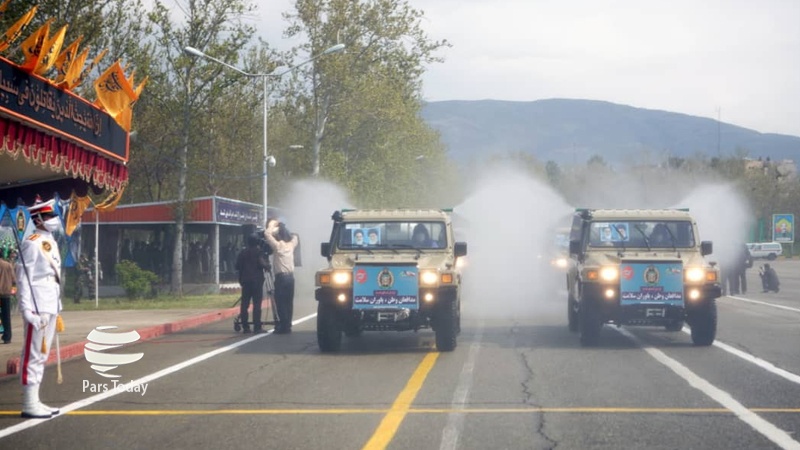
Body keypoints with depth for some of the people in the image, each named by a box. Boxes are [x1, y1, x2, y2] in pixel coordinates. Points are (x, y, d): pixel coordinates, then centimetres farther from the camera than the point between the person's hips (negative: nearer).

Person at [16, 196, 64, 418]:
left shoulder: (51, 242, 17)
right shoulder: (32, 243, -11)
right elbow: (23, 275, -16)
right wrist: (26, 307, -22)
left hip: (51, 306, 10)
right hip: (37, 306, -10)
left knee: (42, 355, 13)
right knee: (33, 355, -7)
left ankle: (35, 401, 19)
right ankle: (29, 404, -6)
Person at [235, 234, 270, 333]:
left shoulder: (243, 253, 9)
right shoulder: (259, 252, -3)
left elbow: (237, 266, 8)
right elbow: (263, 264, -15)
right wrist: (267, 266, 5)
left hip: (245, 281, 4)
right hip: (257, 281, -4)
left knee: (244, 304, 5)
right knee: (257, 304, -5)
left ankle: (245, 327, 2)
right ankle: (257, 327, -10)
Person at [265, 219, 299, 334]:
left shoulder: (278, 245, -7)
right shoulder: (291, 244, 10)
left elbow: (267, 233, -13)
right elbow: (294, 236, 32)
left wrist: (272, 225, 1)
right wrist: (284, 229, 23)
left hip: (281, 277, -6)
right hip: (290, 277, 6)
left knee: (281, 304, -5)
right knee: (289, 303, 7)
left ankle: (283, 327, -9)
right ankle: (288, 326, 7)